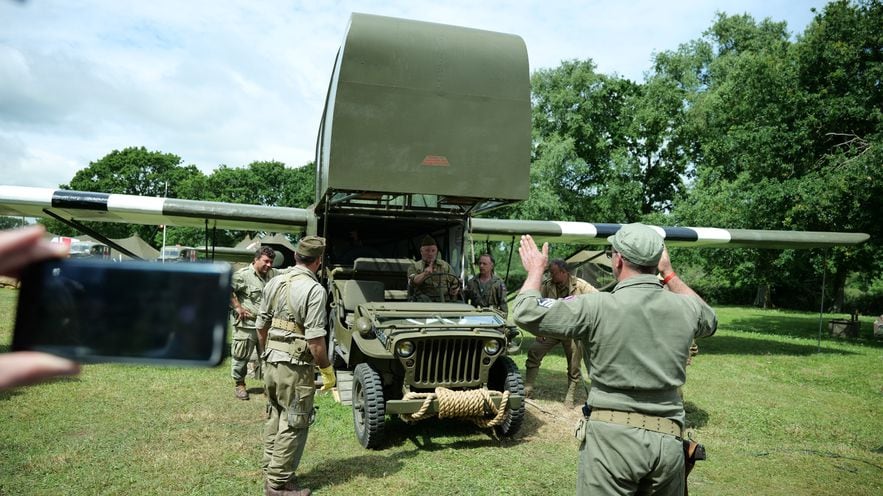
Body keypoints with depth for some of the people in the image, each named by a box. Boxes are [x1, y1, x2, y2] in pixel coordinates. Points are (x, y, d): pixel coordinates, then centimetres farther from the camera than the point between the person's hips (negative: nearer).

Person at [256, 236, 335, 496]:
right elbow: (315, 339, -20)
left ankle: (270, 470, 33)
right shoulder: (313, 290, -17)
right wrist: (327, 370, -8)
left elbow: (261, 327, 12)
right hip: (295, 367, -7)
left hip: (271, 363, 8)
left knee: (274, 418, 21)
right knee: (293, 425, 5)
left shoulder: (274, 282, 5)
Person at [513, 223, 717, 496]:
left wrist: (536, 269, 8)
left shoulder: (597, 308, -14)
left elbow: (526, 312, -10)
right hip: (669, 440, 5)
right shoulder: (685, 308, 2)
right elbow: (709, 320, 28)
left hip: (612, 435, -5)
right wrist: (669, 274, 33)